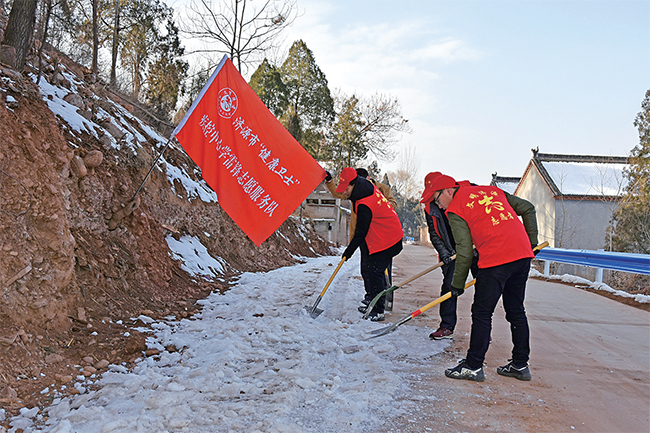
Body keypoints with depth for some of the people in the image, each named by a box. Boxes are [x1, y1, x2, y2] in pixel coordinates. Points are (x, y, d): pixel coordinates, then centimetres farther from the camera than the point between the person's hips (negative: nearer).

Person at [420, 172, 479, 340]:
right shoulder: (430, 209, 1)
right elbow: (434, 234, 4)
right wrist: (444, 253, -10)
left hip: (475, 249, -2)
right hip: (452, 252, 3)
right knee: (448, 287, -6)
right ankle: (447, 327, 5)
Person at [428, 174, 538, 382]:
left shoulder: (455, 209, 2)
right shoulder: (491, 191, 22)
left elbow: (464, 251, -4)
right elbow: (528, 208, 21)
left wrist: (457, 284, 5)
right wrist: (531, 241, 23)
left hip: (496, 259, -8)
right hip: (523, 255, 8)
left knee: (482, 313, 2)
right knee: (516, 310, 17)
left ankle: (473, 366, 8)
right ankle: (520, 364, 24)